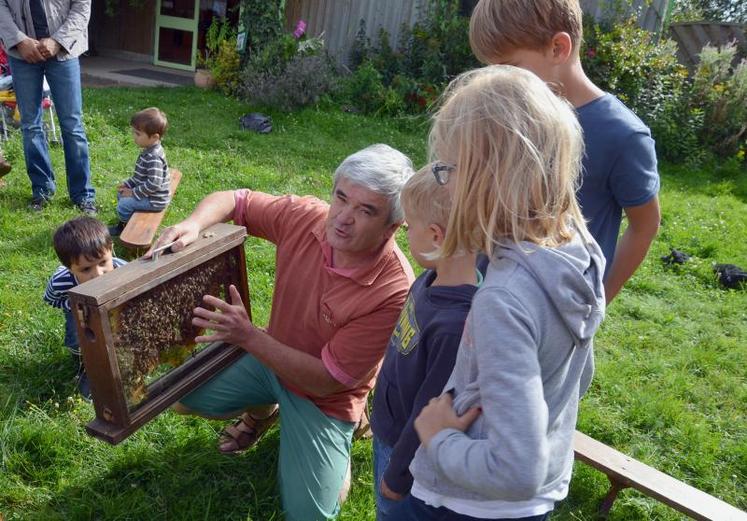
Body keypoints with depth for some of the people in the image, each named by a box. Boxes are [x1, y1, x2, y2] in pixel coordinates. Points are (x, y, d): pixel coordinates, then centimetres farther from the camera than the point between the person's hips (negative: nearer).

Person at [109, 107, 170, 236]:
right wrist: (128, 184, 9)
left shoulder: (154, 158, -31)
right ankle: (123, 224, 34)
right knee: (121, 193, 21)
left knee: (123, 205, -12)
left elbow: (154, 184, -33)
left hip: (155, 200, -11)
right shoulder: (149, 151, 3)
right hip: (147, 192, 11)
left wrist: (133, 193, -22)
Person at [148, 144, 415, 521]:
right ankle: (262, 409, 28)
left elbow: (326, 380, -29)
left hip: (325, 399, -4)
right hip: (270, 357, 5)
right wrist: (194, 223, -28)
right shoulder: (305, 216, -22)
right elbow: (234, 200, -5)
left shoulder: (393, 291, -35)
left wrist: (249, 336, -36)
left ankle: (334, 446, 24)